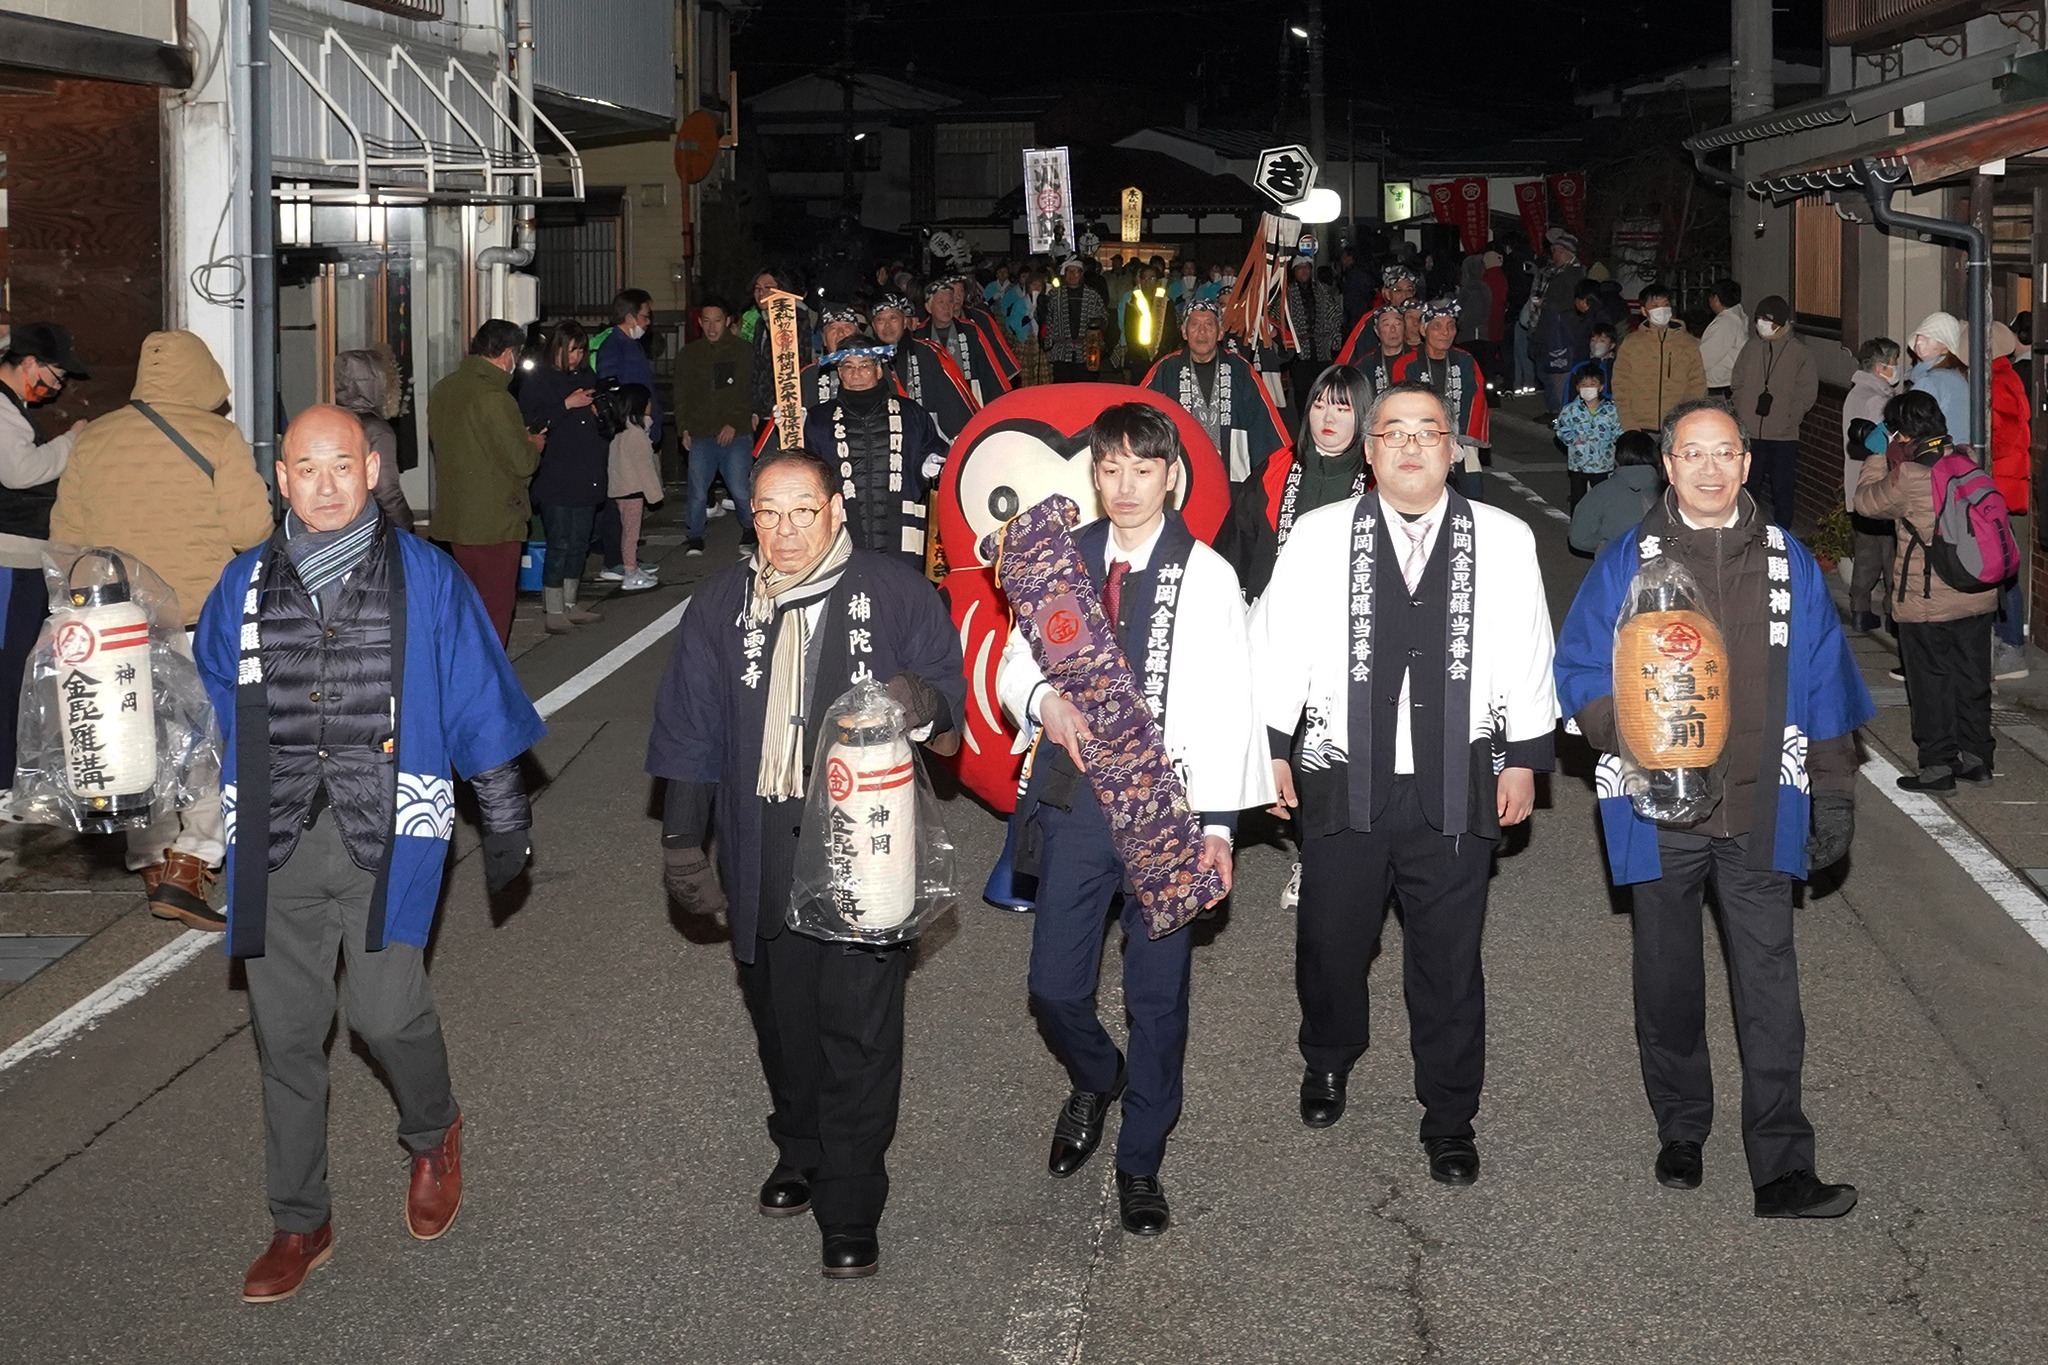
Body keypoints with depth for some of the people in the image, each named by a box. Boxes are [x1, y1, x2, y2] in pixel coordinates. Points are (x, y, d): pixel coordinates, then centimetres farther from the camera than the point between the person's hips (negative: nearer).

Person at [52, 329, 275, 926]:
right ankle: (188, 868, -7)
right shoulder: (216, 436, -9)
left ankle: (153, 865, 20)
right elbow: (251, 529, -12)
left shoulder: (92, 440, 5)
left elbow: (66, 533, 9)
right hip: (204, 616, -4)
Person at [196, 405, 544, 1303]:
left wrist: (506, 822, 8)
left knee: (387, 1013, -14)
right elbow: (213, 707, 19)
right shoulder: (245, 585, 9)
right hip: (275, 837, 3)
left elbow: (480, 705, 6)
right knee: (285, 1031, 5)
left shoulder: (425, 580, 1)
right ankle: (299, 1224, 20)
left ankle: (432, 1135, 20)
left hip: (389, 831, -3)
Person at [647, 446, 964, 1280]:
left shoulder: (895, 594, -1)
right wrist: (682, 841, 7)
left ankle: (850, 1212, 5)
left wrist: (926, 699, -22)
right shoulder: (721, 606, 7)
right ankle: (799, 1154, 37)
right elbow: (690, 727, 11)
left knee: (858, 1032, -4)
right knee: (782, 1017, 14)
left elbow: (951, 685, 3)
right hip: (762, 858, 3)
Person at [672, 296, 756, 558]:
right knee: (698, 492, -2)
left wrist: (735, 423, -8)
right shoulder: (689, 355, 13)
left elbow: (751, 391, 2)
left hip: (736, 434, -2)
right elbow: (682, 396, 15)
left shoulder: (744, 352, 5)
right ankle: (695, 537, 14)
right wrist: (684, 429, 4)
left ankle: (750, 529, 18)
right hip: (700, 435, 2)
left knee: (740, 489, -6)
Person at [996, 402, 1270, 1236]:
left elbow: (1226, 707, -6)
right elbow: (1016, 665, 10)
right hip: (1074, 801, 3)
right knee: (1055, 988, 5)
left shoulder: (1206, 576, -6)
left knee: (1158, 996, 7)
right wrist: (1045, 702, -14)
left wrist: (1217, 824, -11)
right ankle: (1096, 1081, 38)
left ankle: (1140, 1162, 24)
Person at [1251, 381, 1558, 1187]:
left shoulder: (1504, 542, 0)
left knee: (1450, 961, 8)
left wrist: (1524, 759, 4)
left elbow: (1528, 656, 4)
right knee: (1330, 944, 15)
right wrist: (1271, 749, 2)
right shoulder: (1318, 537, -1)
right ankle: (1328, 1063, 44)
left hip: (1456, 788, 0)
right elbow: (1276, 645, 3)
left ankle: (1449, 1120, 24)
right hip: (1342, 782, 1)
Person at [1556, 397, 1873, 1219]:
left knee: (1770, 993, -5)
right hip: (1659, 812, 0)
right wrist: (1629, 734, -18)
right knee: (1669, 983, 13)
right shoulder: (1626, 565, 1)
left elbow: (1823, 689, 10)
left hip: (1762, 812, 0)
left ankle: (1782, 1172, -3)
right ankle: (1680, 1133, 30)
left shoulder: (1789, 566, 6)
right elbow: (1580, 673, 1)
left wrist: (1834, 796, 9)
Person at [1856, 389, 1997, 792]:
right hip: (1977, 596, 6)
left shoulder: (1907, 476, -19)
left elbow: (1867, 501, -4)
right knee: (1973, 678, 15)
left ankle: (1938, 766, 11)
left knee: (1930, 683, 6)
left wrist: (1880, 457, 7)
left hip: (1927, 604, -6)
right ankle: (1976, 756, 25)